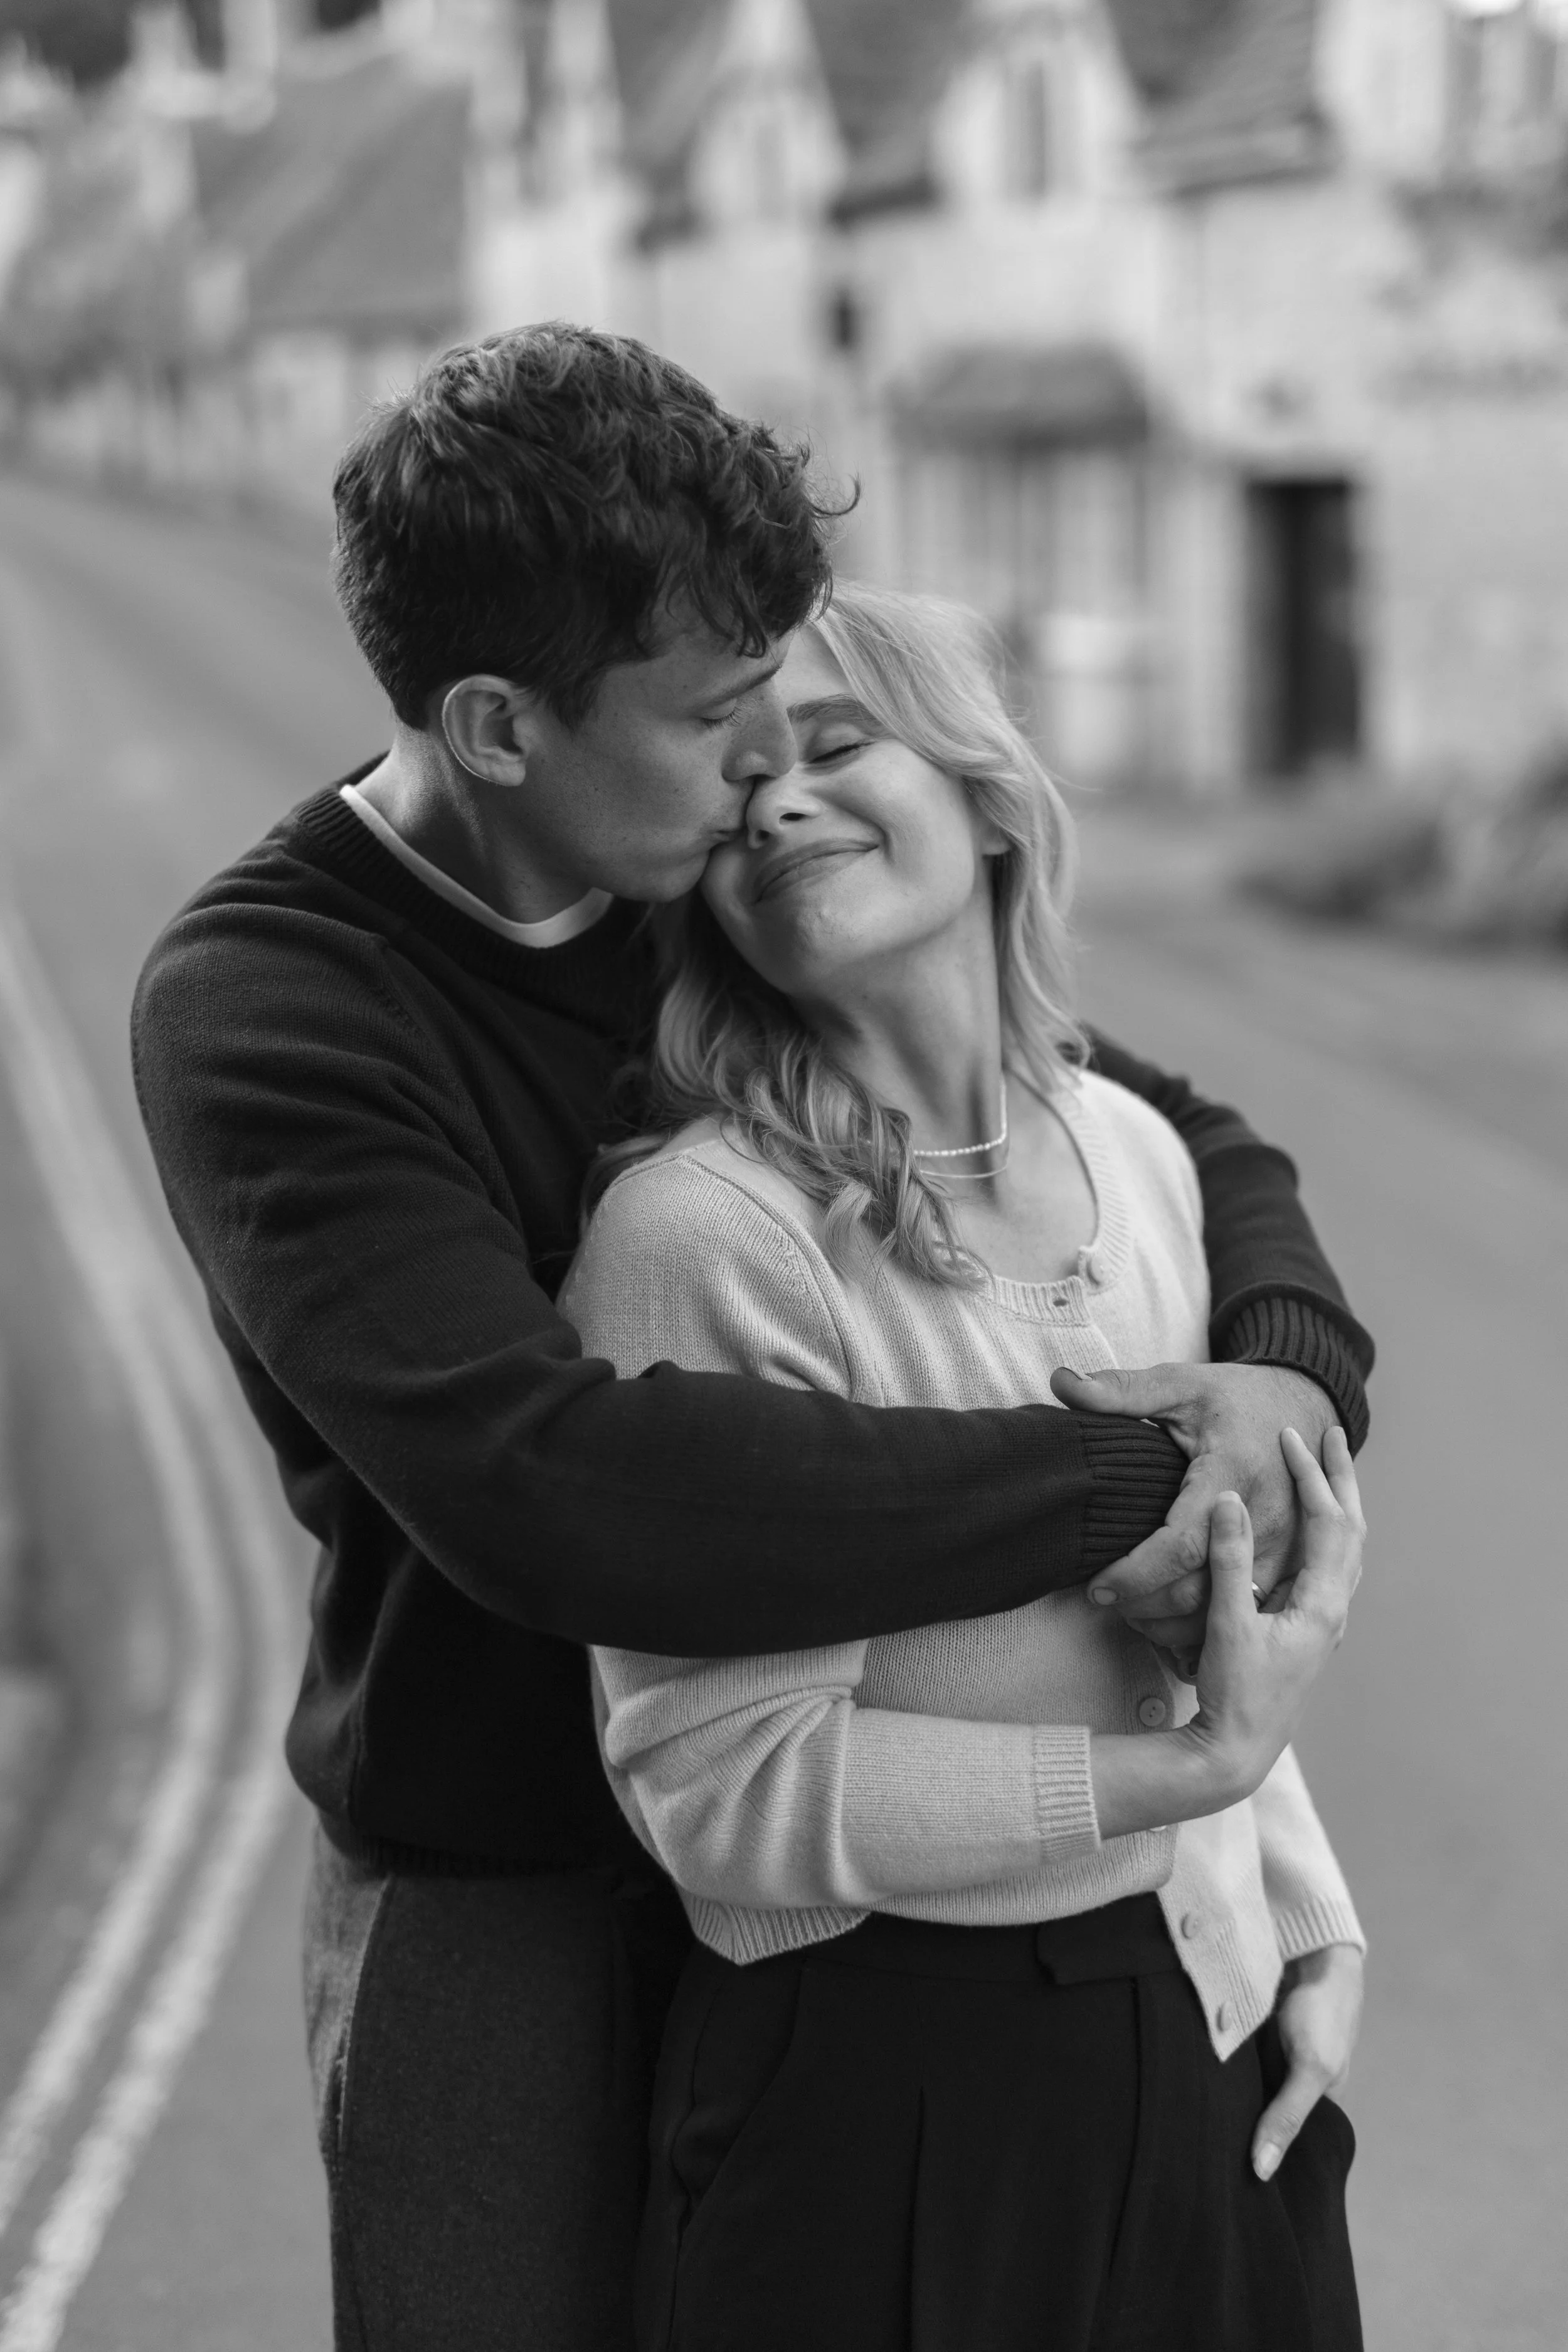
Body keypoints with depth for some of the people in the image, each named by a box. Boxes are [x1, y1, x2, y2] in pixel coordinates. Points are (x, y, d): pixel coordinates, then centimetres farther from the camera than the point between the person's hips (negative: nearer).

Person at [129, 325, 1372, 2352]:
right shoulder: (253, 1015, -18)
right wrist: (1132, 1479, -30)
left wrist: (1296, 1370, -16)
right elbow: (541, 1483, -32)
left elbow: (1184, 1134, 7)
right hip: (507, 1926, -4)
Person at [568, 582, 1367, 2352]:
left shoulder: (1133, 1150, 2)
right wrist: (1190, 1771, -22)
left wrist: (1309, 1929, 7)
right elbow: (720, 1786, -20)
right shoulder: (698, 1229, -19)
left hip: (1207, 2038, 6)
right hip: (887, 2088, -6)